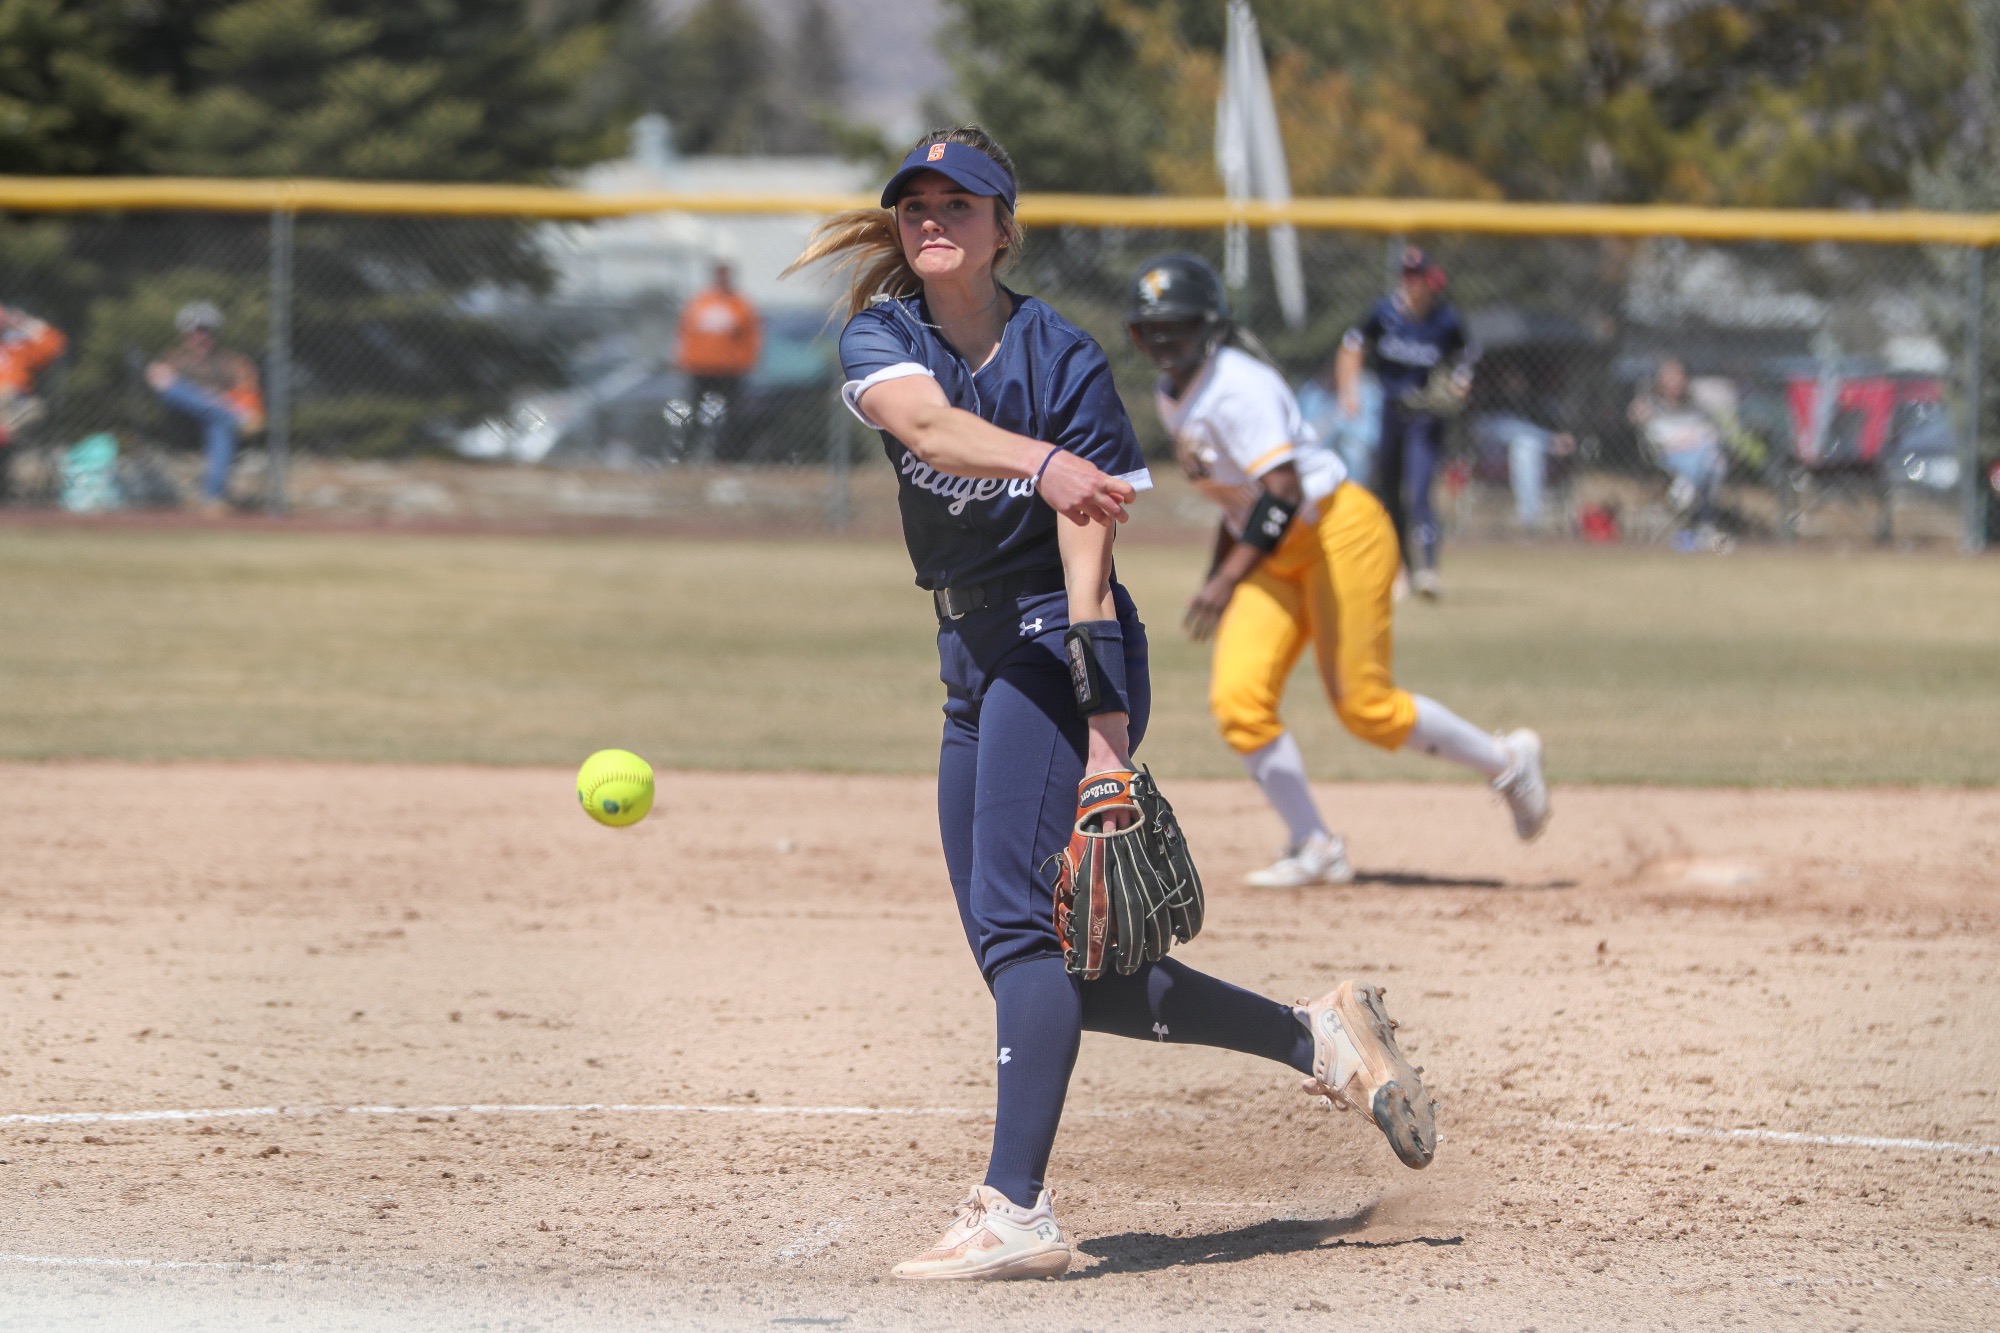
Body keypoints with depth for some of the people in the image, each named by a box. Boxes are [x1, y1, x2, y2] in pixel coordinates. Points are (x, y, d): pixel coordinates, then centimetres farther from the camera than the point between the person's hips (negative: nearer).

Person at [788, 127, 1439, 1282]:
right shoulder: (880, 339, 1)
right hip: (973, 660, 7)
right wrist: (1042, 464, -44)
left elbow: (1087, 563, -17)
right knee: (1043, 961, 8)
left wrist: (1105, 734, -26)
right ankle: (1315, 1036, 17)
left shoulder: (1064, 361, -11)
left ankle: (1018, 1209, -25)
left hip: (1058, 647, -7)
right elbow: (927, 423, -24)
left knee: (1019, 921, -19)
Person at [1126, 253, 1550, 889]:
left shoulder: (1237, 388, -21)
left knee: (1365, 706, -8)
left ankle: (1507, 761, 14)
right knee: (1236, 697, -9)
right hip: (1276, 557, 9)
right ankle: (1315, 848, 0)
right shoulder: (1172, 398, 8)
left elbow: (1283, 494, -30)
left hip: (1339, 532, -9)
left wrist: (1227, 580, -35)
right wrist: (1216, 575, 21)